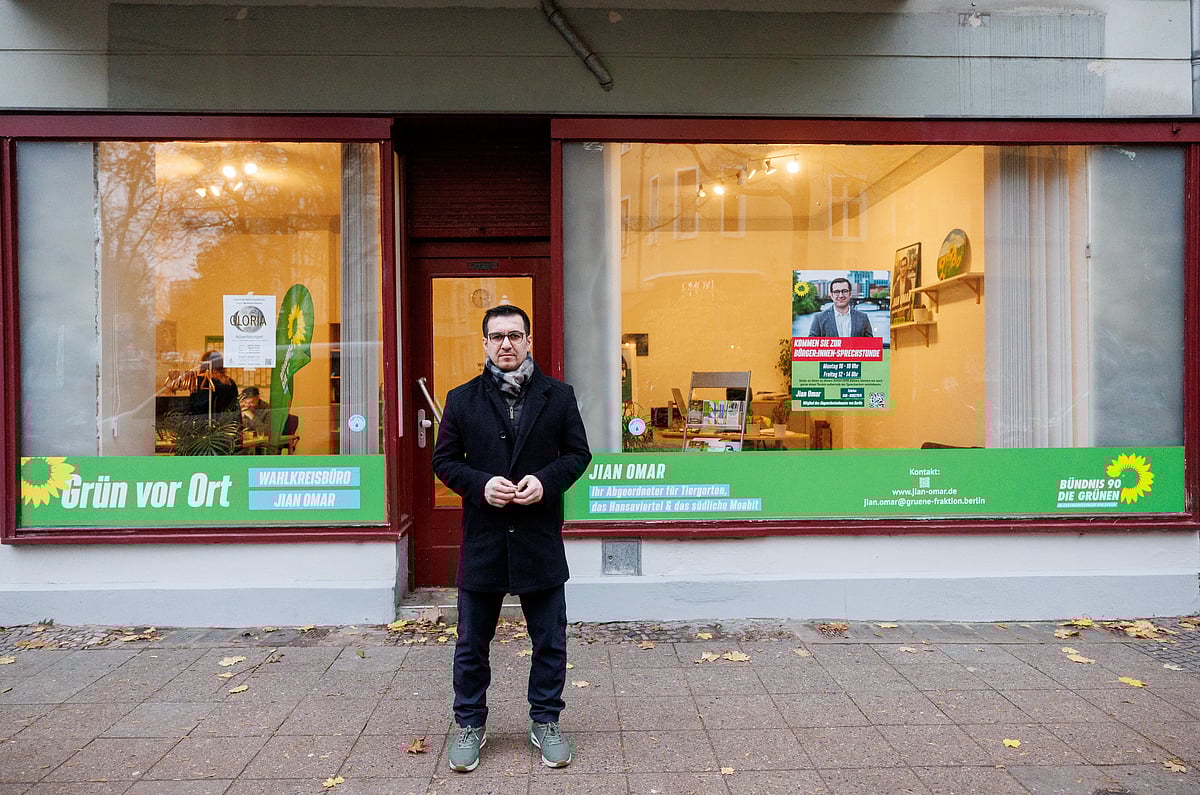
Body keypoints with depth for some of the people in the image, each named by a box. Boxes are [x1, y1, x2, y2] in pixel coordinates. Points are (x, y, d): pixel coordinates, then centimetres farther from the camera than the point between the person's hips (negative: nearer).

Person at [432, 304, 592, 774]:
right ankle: (470, 725, 32)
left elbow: (578, 453, 3)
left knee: (550, 642, 11)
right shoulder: (461, 399, 3)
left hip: (541, 540, 0)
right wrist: (481, 485, -15)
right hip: (482, 541, 0)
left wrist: (546, 481, -14)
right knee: (472, 643, 12)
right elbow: (444, 460, 3)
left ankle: (545, 722, 31)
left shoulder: (559, 396, 2)